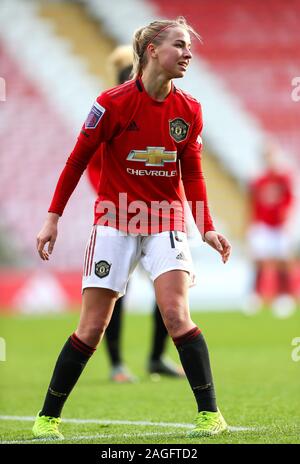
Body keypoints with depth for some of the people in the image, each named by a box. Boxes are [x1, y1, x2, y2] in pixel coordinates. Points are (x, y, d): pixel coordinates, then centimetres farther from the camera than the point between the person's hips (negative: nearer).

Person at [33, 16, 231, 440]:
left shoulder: (189, 110, 0)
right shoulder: (113, 103, -11)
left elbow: (192, 174, 10)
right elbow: (77, 160, -3)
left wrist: (207, 228, 1)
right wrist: (53, 218, -5)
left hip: (166, 224, 2)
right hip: (115, 223, -2)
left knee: (176, 314, -15)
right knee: (92, 328, -1)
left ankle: (210, 414, -11)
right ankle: (47, 418, 12)